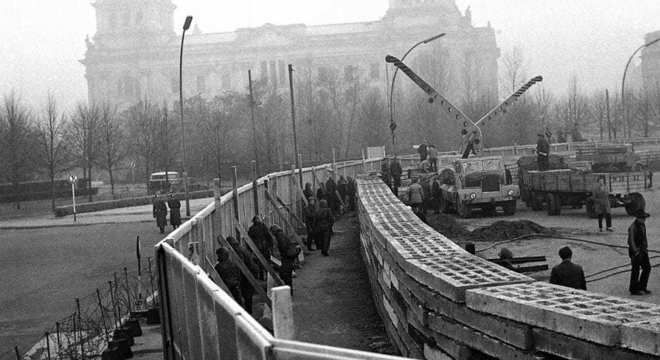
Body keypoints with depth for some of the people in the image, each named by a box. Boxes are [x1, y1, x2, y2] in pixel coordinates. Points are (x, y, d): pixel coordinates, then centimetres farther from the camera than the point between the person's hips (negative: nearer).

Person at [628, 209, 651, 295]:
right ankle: (633, 289, 12)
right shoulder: (633, 227, -19)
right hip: (635, 251, -8)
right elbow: (631, 240, -20)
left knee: (647, 268, 9)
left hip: (643, 250, 8)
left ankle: (642, 287, 22)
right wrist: (636, 252, -19)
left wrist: (646, 247, 14)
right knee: (635, 270, 0)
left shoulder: (642, 225, 8)